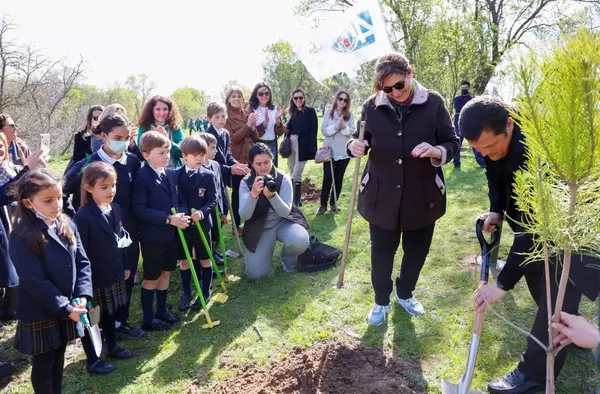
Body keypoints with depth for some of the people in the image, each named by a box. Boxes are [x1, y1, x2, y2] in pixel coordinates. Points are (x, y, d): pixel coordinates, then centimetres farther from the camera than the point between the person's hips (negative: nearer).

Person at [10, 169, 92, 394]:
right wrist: (65, 307, -21)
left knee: (59, 358, 22)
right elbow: (34, 281, -21)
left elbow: (82, 262, 0)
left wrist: (82, 296, -13)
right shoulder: (21, 237, -20)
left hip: (67, 308, 6)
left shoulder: (67, 225, -2)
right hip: (39, 313, -5)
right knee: (44, 363, 13)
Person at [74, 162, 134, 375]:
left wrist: (125, 266, 14)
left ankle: (112, 347, 42)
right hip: (92, 277, -7)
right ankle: (92, 360, 25)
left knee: (110, 313, 24)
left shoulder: (115, 209, 0)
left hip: (113, 273, 7)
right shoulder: (83, 217, -22)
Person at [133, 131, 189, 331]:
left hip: (172, 234, 7)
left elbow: (180, 200, 11)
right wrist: (168, 219, -25)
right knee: (151, 278, 7)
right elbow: (140, 210, -22)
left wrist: (181, 214, -11)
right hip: (152, 236, -7)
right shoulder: (142, 177, -16)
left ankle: (162, 310, 35)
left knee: (165, 273, 18)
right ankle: (148, 319, 22)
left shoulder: (171, 174, 6)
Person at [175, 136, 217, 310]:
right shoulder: (176, 174, -2)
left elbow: (212, 201, -8)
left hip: (201, 223, -1)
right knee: (184, 259, 12)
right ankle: (186, 293, 28)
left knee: (205, 259, 11)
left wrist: (202, 212, -25)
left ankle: (205, 292, 26)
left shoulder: (209, 175, -7)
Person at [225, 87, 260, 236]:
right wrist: (248, 124, -21)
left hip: (250, 158, 5)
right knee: (237, 192, 0)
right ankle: (236, 225, 11)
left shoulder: (248, 115, 10)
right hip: (236, 159, -5)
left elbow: (256, 138, 9)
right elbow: (233, 138, -15)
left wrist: (253, 127, -11)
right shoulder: (226, 117, -5)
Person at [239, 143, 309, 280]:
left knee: (300, 242, -33)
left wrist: (272, 195, -39)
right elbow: (244, 215, -21)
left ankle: (287, 258, 5)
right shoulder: (246, 182, -12)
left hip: (283, 222, 0)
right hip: (260, 228, 0)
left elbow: (285, 212, -20)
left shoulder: (284, 179, -14)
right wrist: (253, 194, -39)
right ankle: (265, 249, 23)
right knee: (255, 273, -12)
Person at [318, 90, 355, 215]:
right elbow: (324, 130, -6)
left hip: (344, 152, 2)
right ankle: (323, 204, 6)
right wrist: (336, 126, -22)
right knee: (327, 178, -4)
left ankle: (333, 203, 21)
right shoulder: (328, 113, 0)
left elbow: (352, 131, -3)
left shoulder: (350, 115, 3)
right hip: (330, 151, -2)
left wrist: (344, 127, -23)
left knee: (339, 178, 9)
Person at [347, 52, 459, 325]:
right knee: (381, 252, 12)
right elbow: (363, 139, 6)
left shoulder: (433, 103, -8)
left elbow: (453, 143, -5)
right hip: (381, 195, 0)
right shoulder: (372, 106, -5)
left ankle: (405, 294, 44)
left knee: (417, 251, 17)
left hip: (422, 195, 0)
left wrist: (437, 152, -27)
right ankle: (381, 301, 36)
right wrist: (355, 146, -18)